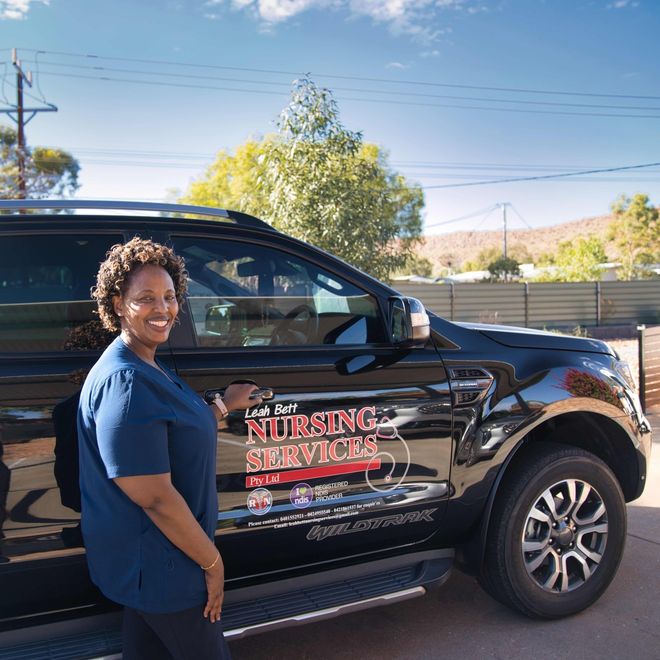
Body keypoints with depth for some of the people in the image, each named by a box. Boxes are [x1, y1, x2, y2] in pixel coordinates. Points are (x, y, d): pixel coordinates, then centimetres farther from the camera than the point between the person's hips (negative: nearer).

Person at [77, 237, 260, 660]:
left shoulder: (147, 368, 5)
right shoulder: (125, 382, -27)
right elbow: (154, 498, -27)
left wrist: (224, 406, 16)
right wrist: (212, 562, -18)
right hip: (158, 566, -9)